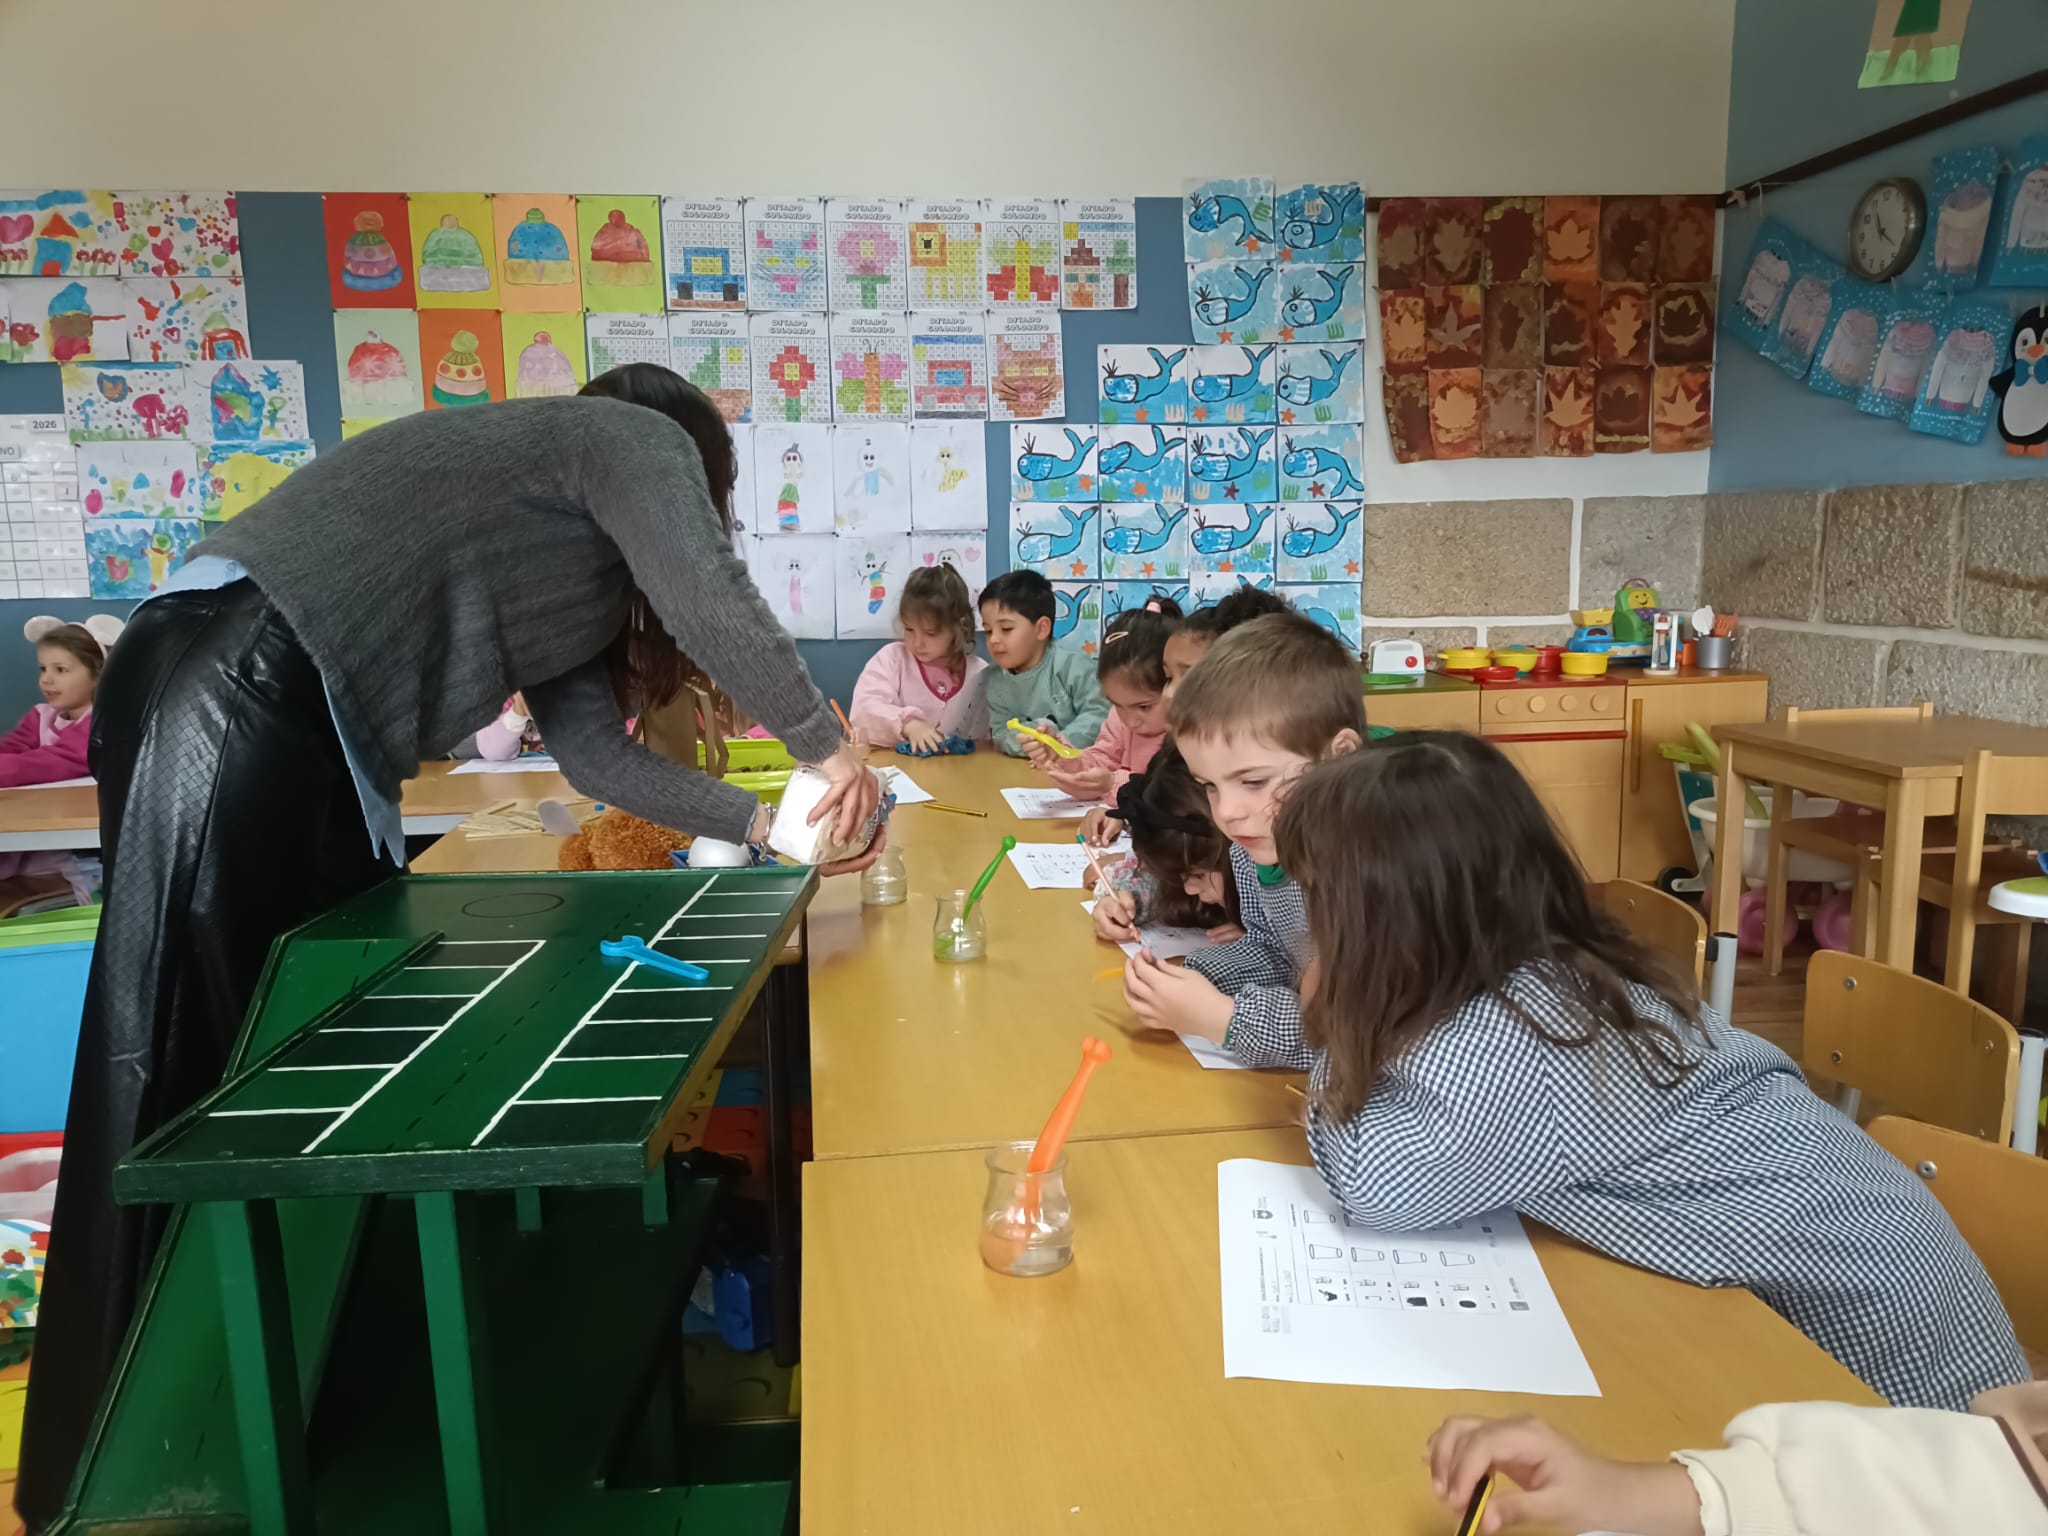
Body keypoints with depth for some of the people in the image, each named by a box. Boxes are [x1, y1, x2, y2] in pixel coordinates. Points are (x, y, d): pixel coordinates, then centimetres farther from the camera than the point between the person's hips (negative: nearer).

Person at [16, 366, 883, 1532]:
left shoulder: (568, 553, 29)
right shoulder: (634, 437, 5)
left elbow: (594, 746, 21)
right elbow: (714, 603, -12)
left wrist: (763, 823, 19)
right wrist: (827, 745, 2)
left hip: (293, 728, 10)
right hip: (243, 689, -10)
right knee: (192, 1087, -3)